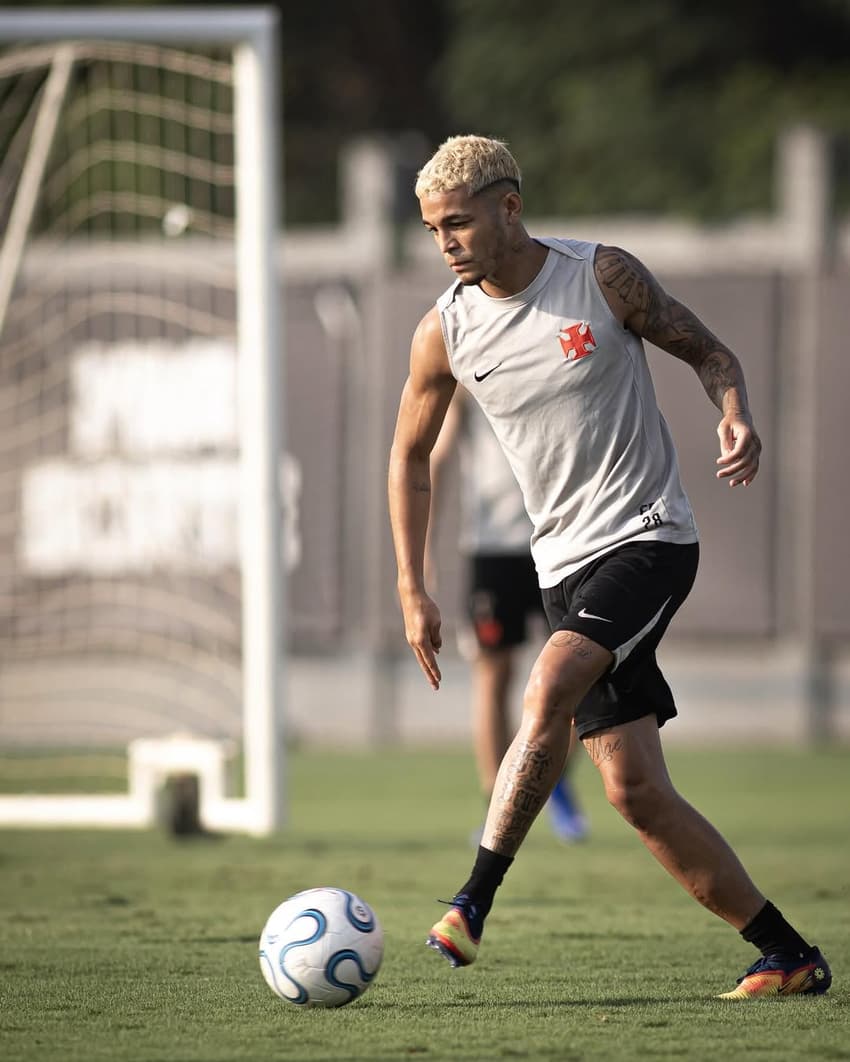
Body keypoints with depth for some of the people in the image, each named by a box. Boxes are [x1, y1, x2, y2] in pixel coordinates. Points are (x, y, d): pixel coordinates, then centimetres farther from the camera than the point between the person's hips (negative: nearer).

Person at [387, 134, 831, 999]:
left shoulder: (603, 277, -6)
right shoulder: (444, 332, 3)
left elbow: (706, 351, 6)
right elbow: (410, 454, 16)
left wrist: (734, 414, -15)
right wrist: (412, 592, 12)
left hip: (649, 538, -4)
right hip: (566, 566, 4)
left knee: (548, 693, -28)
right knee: (635, 790, -3)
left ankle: (472, 905, -25)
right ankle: (789, 955, 6)